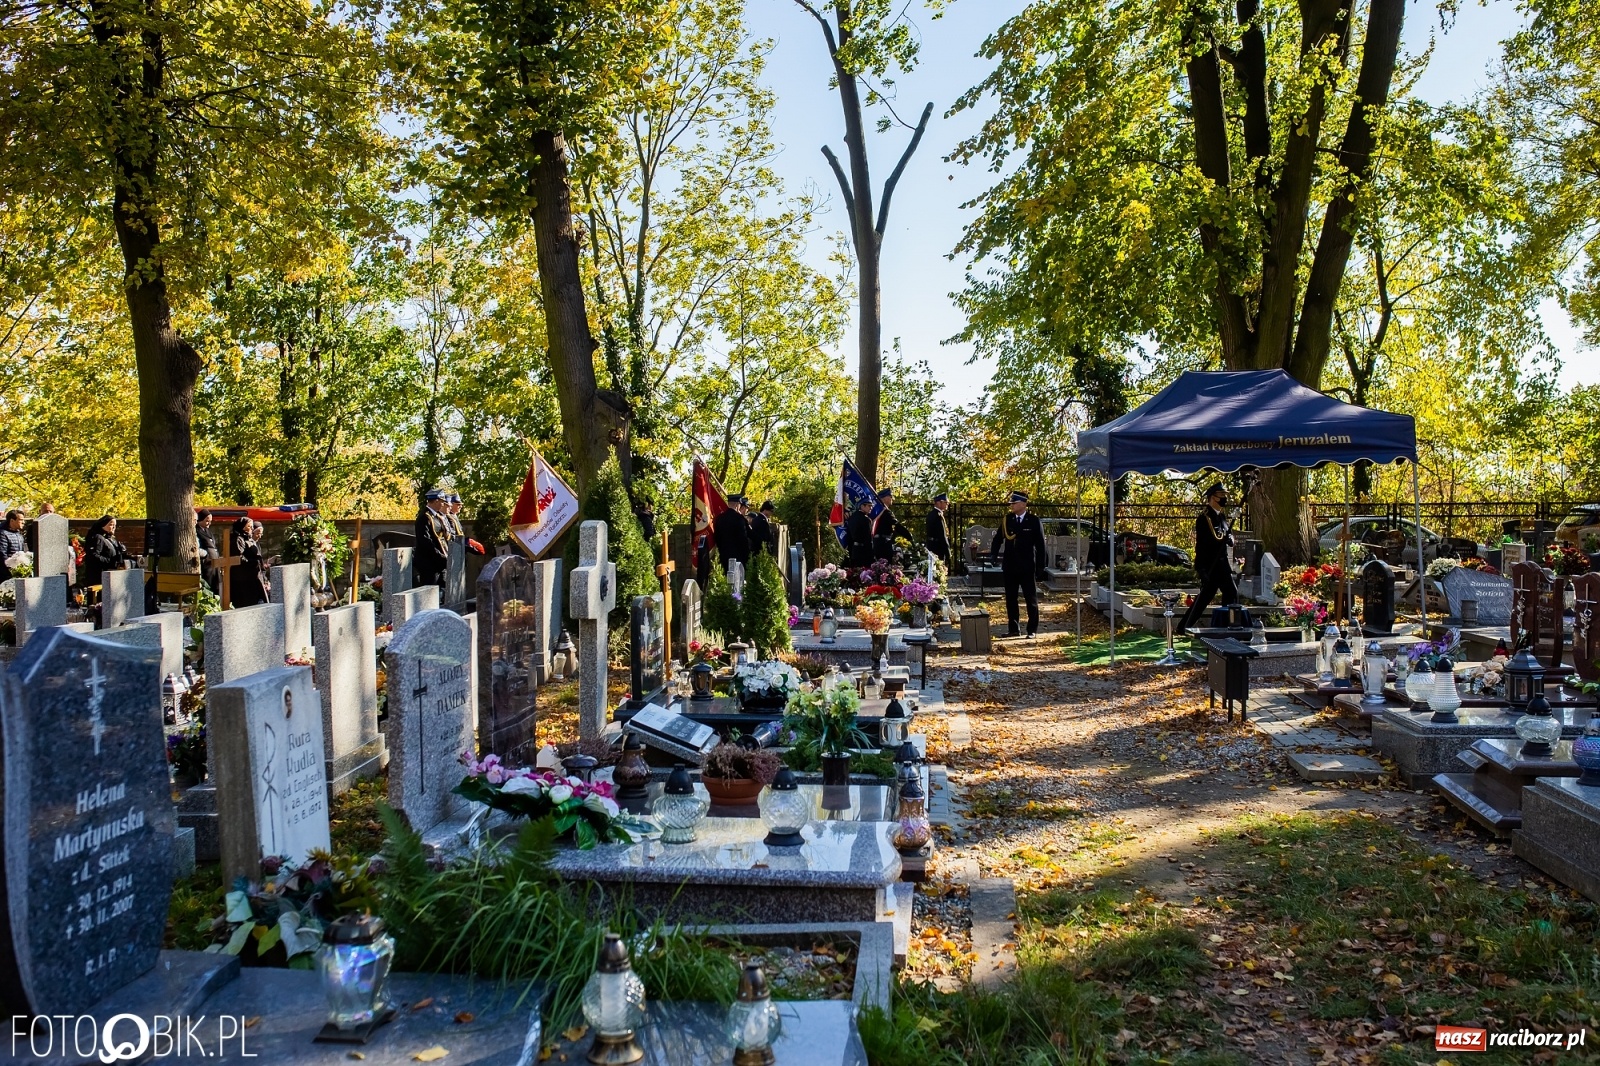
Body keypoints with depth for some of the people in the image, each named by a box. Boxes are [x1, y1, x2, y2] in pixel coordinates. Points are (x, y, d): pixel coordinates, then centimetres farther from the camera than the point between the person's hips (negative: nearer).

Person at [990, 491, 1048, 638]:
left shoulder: (1034, 522, -5)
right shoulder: (1006, 520, 4)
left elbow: (1040, 546, -4)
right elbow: (997, 539, 8)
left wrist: (1040, 568, -6)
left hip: (1027, 568, -4)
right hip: (1010, 567, 4)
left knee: (1031, 599, 4)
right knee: (1010, 599, 9)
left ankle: (1032, 630, 11)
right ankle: (1013, 629, 18)